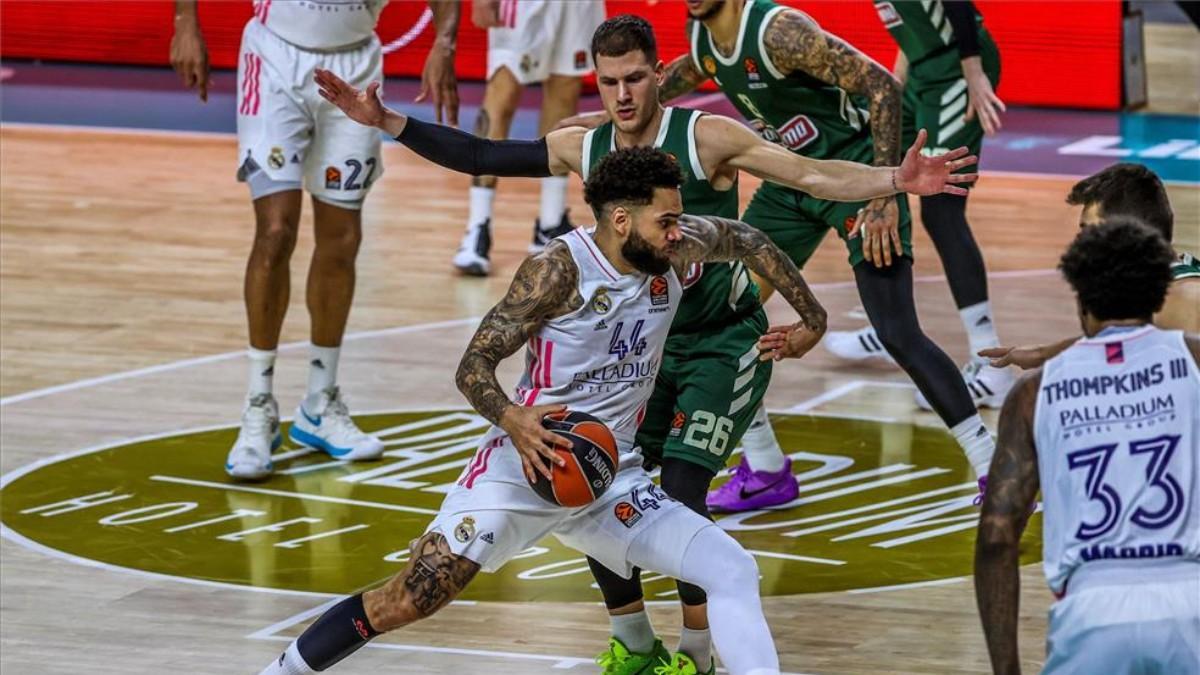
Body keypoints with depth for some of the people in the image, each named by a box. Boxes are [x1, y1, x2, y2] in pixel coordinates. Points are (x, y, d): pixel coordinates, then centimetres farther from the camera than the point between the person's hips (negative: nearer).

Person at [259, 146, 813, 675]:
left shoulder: (675, 250, -4)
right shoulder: (559, 269, -18)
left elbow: (744, 240, 19)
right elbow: (474, 363, -17)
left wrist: (809, 311, 21)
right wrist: (511, 419, -37)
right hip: (526, 466, -5)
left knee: (735, 572, -13)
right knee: (401, 605, -9)